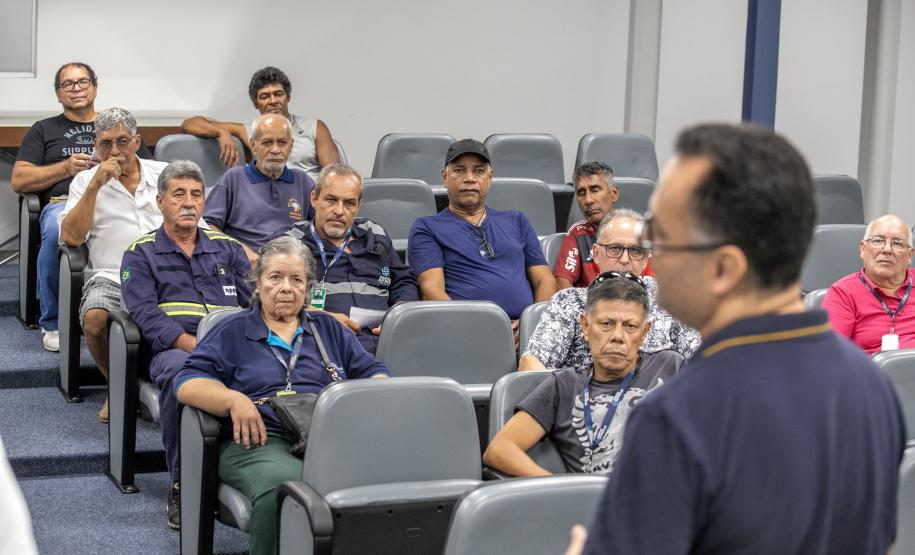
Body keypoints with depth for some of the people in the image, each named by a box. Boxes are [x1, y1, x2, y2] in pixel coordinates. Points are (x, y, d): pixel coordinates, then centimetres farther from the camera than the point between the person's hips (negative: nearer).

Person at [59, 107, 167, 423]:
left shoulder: (165, 173, 17)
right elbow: (70, 237, 0)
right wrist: (95, 186, -5)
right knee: (94, 319, -33)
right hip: (112, 277, 0)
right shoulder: (86, 181, 13)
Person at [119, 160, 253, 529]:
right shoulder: (141, 254, 15)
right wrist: (194, 344, -17)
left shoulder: (227, 249, 25)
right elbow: (146, 314, -1)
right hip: (174, 349, -2)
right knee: (179, 372, -40)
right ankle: (181, 486, -26)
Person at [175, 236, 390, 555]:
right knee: (282, 484, -41)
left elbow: (373, 372, 25)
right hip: (261, 440, -2)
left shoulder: (329, 329, 30)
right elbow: (188, 382, 8)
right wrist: (234, 400, -12)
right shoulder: (232, 332, 19)